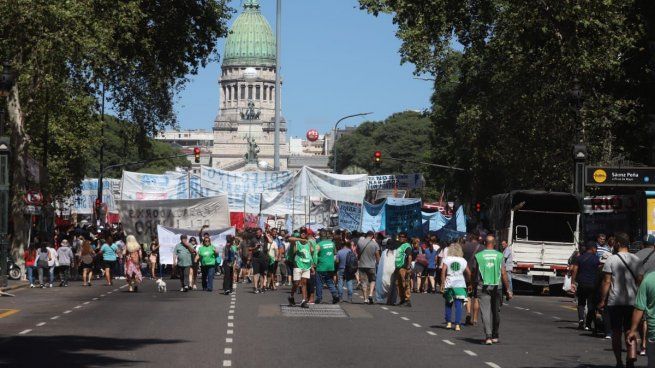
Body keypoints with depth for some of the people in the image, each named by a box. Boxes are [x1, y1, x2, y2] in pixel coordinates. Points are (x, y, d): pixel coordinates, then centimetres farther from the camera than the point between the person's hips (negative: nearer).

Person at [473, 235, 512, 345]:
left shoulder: (478, 256, -1)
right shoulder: (499, 255, 0)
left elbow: (475, 273, 4)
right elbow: (503, 274, -3)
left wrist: (474, 286, 19)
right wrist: (508, 290, 0)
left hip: (483, 287, -2)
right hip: (496, 286, 2)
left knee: (486, 311, -5)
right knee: (496, 311, 15)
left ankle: (488, 336, -19)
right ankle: (495, 336, 24)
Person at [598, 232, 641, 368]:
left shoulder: (611, 259, -8)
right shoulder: (636, 260, 4)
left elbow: (606, 282, -10)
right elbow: (639, 281, 7)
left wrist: (602, 300, -4)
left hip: (615, 302, -3)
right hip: (632, 301, 3)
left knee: (616, 333, 5)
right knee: (630, 332, 9)